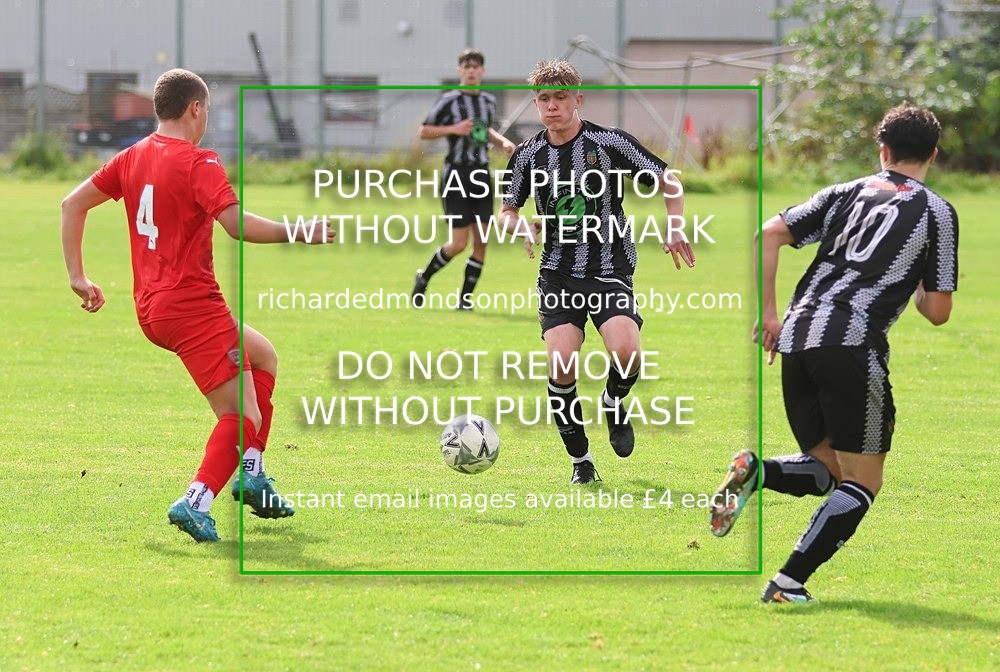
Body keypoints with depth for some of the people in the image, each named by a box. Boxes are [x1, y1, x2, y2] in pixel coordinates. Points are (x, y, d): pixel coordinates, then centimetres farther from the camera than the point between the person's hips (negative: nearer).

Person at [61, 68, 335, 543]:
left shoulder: (134, 157, 11)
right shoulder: (198, 163, -13)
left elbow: (72, 204, 15)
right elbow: (237, 224, -25)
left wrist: (77, 276, 16)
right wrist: (297, 233, -15)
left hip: (151, 308, 9)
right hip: (192, 306, -9)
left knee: (263, 356, 26)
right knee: (244, 418, -8)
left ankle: (252, 476, 19)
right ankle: (196, 502, -25)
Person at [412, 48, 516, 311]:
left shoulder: (489, 101, 11)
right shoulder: (449, 100, -7)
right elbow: (424, 131, -4)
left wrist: (502, 142, 11)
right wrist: (453, 129, -16)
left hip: (481, 174, 5)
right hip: (456, 174, -5)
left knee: (481, 242, 0)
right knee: (459, 243, -8)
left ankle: (465, 299, 9)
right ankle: (424, 278, 17)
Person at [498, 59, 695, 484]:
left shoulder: (609, 143, -4)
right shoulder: (528, 155, 5)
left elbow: (668, 181, 6)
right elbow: (507, 211, 19)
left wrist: (674, 229, -8)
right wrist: (522, 226, -4)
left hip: (610, 271, -2)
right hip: (558, 275, 2)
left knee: (626, 352, -26)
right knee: (561, 365, -17)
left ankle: (613, 403, 12)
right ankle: (580, 462, 1)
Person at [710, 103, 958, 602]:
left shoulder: (847, 192, 18)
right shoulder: (936, 213, 6)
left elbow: (769, 234, 9)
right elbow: (937, 313, 4)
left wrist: (767, 312, 12)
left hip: (796, 338, 5)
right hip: (854, 346, -5)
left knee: (830, 469, 19)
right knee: (862, 485, 5)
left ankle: (755, 471, -11)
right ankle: (789, 582, -9)